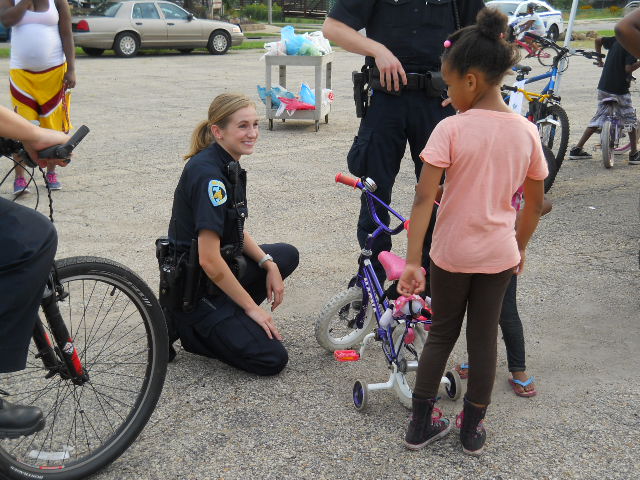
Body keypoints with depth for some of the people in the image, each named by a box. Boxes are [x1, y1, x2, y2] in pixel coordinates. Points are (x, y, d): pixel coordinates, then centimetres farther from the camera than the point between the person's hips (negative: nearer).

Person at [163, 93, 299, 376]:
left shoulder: (228, 165, 5)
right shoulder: (209, 175, -25)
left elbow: (236, 231, 15)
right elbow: (209, 260, -27)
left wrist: (269, 264, 0)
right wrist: (252, 307, -18)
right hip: (195, 287, -9)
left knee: (287, 256, 18)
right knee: (271, 359, -11)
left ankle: (226, 317, 10)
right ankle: (186, 328, 2)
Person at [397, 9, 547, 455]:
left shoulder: (451, 129, -16)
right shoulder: (526, 131, -4)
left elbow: (424, 199, -21)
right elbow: (535, 203, 4)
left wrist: (413, 261, -18)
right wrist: (520, 247, 18)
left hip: (451, 254, -2)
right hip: (499, 254, 2)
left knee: (442, 333, 16)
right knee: (484, 337, 15)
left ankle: (421, 425, 25)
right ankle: (473, 429, 28)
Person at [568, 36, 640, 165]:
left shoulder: (617, 40, 8)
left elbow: (598, 40, 21)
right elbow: (628, 69, -23)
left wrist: (599, 60, 27)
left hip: (603, 87, 7)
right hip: (620, 90, -7)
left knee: (599, 118, 14)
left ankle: (577, 149, 10)